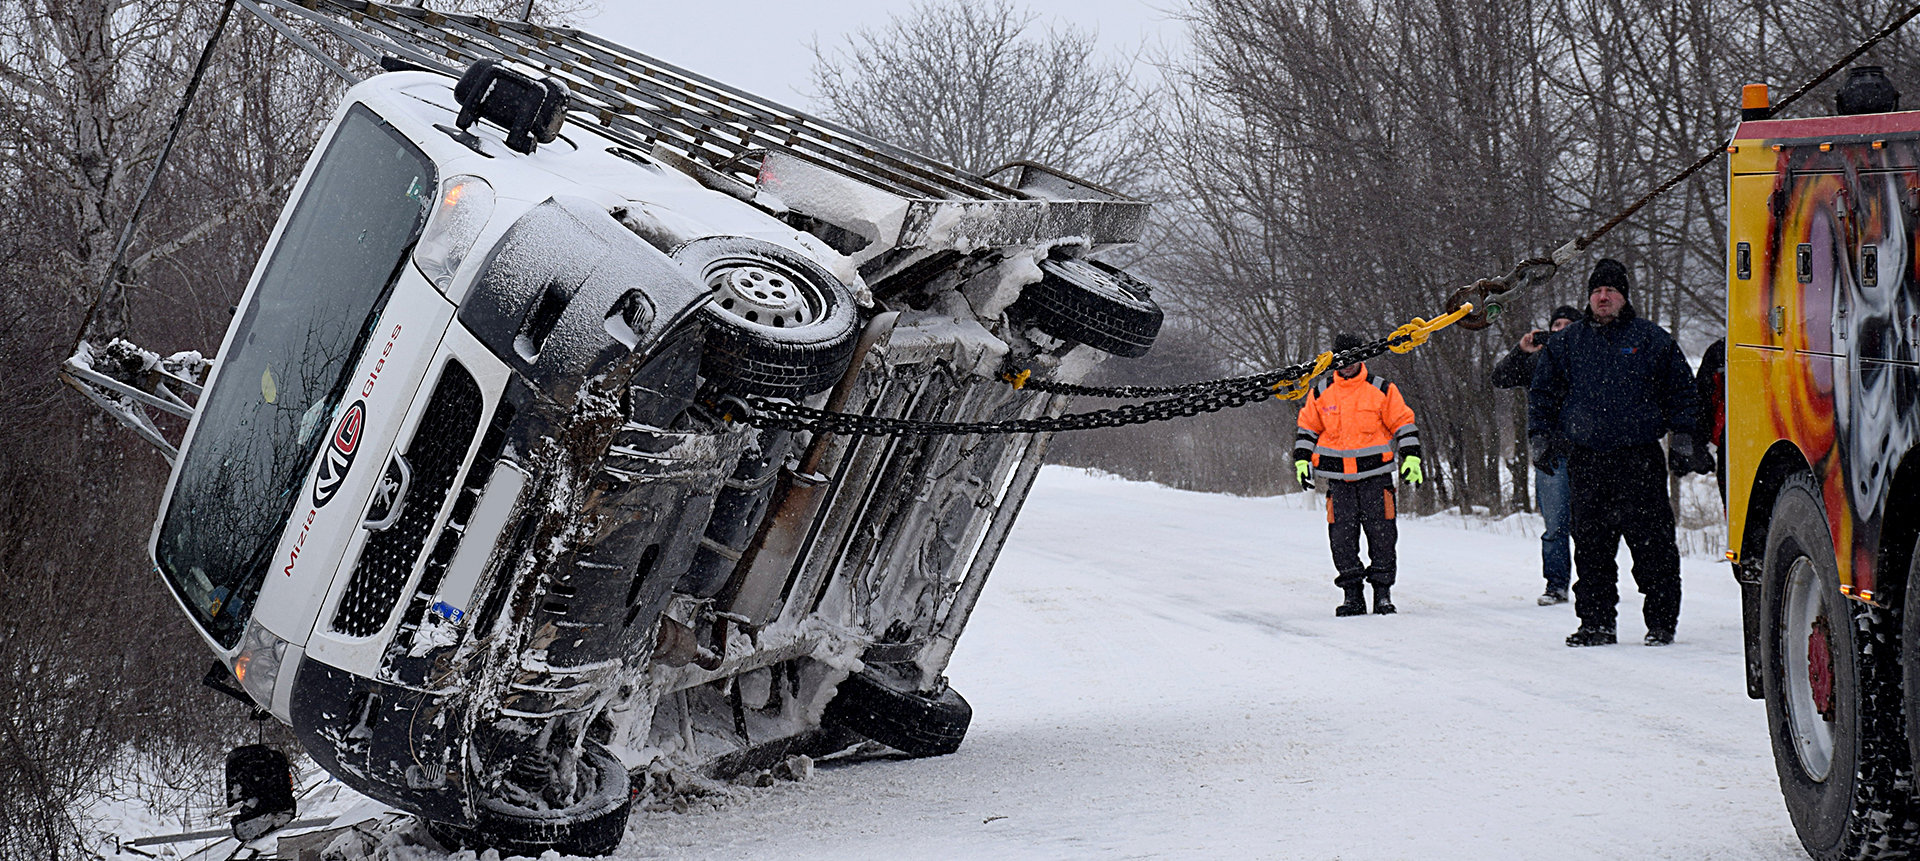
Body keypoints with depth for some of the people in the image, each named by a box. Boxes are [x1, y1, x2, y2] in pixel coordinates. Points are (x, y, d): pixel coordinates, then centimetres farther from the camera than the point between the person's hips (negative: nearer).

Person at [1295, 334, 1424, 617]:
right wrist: (1302, 460, 7)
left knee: (1381, 534, -5)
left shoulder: (1382, 391, 3)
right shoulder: (1320, 393, 8)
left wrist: (1411, 457, -3)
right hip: (1338, 478, 1)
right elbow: (1307, 428, 16)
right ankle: (1353, 596, 3)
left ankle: (1383, 592, 4)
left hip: (1375, 474, -1)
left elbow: (1403, 423, 6)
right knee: (1342, 537, -3)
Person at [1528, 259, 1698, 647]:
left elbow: (1681, 391, 10)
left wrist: (1682, 439, 4)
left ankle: (1661, 622, 0)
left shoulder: (1652, 339, 7)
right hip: (1586, 461, 3)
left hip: (1639, 458, -3)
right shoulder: (1566, 343, 14)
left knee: (1651, 542, -6)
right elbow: (1542, 392, 21)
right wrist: (1539, 434, 10)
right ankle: (1596, 622, 10)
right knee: (1590, 544, 3)